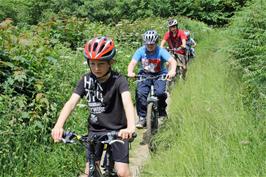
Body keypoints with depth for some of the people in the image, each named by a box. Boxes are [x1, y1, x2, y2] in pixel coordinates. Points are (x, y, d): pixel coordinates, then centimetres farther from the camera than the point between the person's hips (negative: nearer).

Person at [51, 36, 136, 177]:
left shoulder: (118, 80, -17)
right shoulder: (86, 80, -8)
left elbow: (127, 102, -34)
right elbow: (71, 103, -18)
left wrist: (131, 127, -53)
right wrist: (58, 126, -36)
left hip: (117, 130, -3)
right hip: (95, 130, 3)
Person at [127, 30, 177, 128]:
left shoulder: (161, 51, -13)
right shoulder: (140, 51, -9)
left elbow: (172, 61, -25)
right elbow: (132, 63, -19)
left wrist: (172, 71, -47)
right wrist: (130, 72, -41)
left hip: (159, 75, -1)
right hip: (144, 75, 1)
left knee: (160, 92, -27)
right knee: (140, 93, -22)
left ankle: (162, 111, 4)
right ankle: (142, 117, -9)